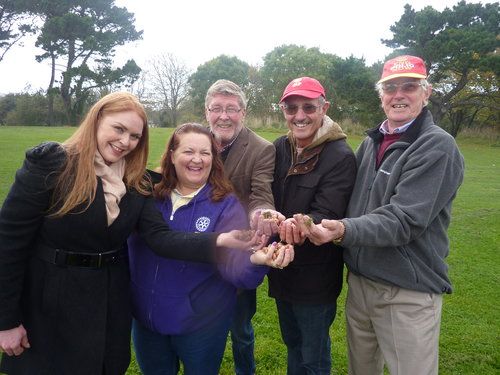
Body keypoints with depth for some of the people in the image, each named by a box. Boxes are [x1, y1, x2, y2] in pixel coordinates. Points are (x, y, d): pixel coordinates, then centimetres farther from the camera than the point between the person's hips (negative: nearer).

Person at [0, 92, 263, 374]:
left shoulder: (136, 182, -1)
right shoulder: (50, 163, -15)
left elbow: (160, 237, -13)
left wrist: (219, 241, -29)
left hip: (109, 303, 4)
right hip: (47, 304, -4)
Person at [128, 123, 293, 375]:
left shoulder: (226, 205, -13)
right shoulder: (149, 195, -6)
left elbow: (233, 261, -25)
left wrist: (255, 261, -44)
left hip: (200, 323, -2)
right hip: (146, 317, 3)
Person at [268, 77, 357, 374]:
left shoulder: (341, 157, -17)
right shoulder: (280, 148, 0)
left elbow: (326, 215, -24)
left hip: (315, 279, -5)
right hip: (282, 272, 6)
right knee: (292, 343, 27)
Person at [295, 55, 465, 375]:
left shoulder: (438, 147, -13)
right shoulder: (371, 143, 8)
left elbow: (405, 220, -22)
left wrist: (344, 230, -35)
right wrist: (319, 223, 0)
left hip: (409, 292, -6)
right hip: (360, 281, 6)